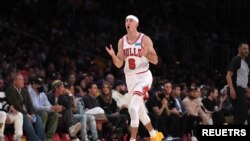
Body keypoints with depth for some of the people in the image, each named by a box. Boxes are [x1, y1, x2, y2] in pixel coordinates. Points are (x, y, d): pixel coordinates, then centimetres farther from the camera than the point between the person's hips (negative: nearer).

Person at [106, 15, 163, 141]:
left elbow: (155, 61, -9)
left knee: (133, 107, -21)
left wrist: (146, 54, -29)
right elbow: (119, 64, 5)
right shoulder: (122, 41, 4)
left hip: (144, 76, -6)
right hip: (130, 77, 6)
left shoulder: (145, 39, -9)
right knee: (140, 110, 15)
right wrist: (113, 55, -16)